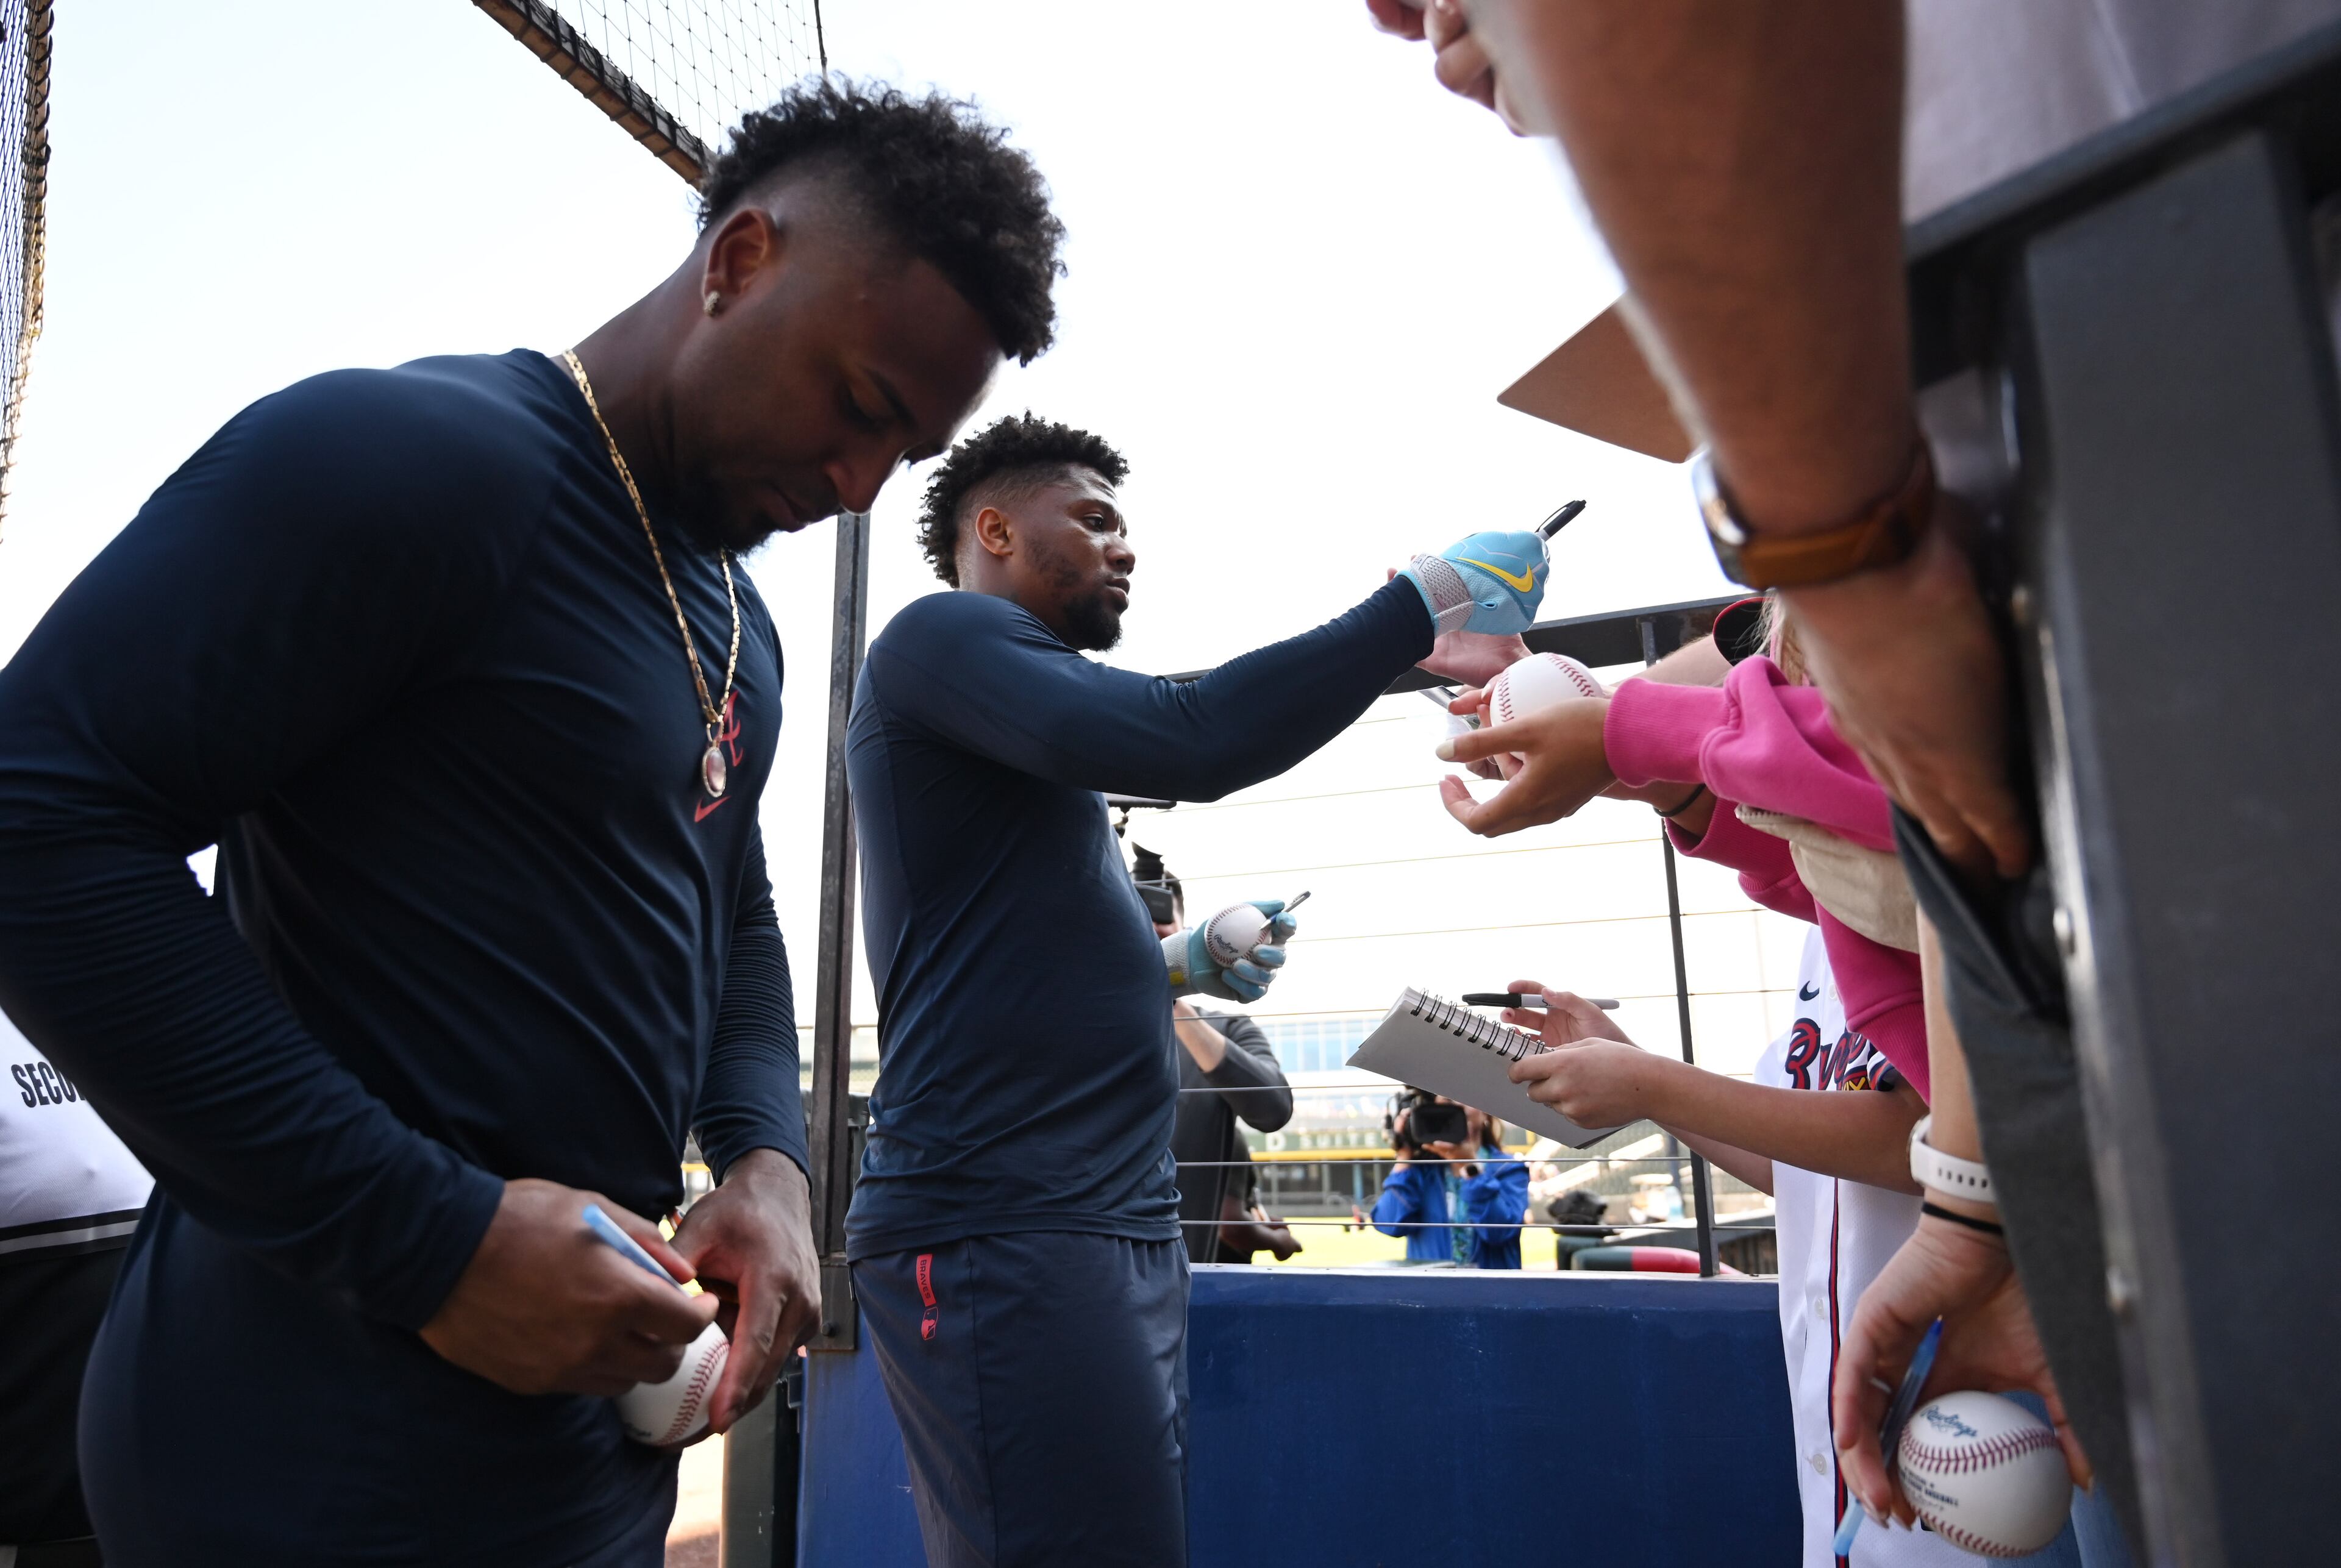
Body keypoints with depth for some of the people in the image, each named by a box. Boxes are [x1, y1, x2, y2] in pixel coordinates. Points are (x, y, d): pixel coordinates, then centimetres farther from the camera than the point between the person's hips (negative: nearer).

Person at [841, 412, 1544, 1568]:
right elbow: (1189, 741, -20)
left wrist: (1173, 964, 13)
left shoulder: (1026, 697, 25)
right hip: (1002, 1226, -9)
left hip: (1122, 1229, 10)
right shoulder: (938, 637, -3)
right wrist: (1423, 604, -12)